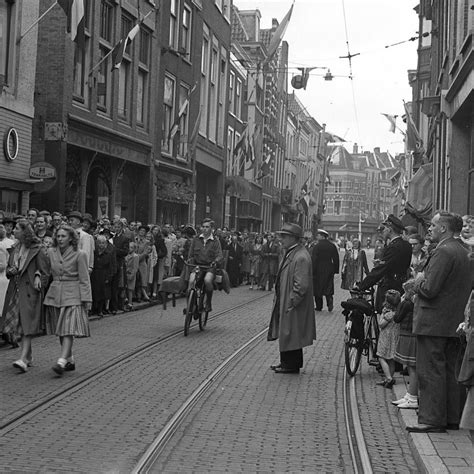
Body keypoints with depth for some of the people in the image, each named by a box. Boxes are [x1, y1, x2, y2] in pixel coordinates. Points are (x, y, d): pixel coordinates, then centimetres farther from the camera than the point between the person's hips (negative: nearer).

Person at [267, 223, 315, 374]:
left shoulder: (301, 257, -21)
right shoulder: (290, 253, 12)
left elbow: (301, 285, -24)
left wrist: (292, 303, -22)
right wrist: (278, 299, 18)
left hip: (292, 306, -10)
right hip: (284, 303, 10)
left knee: (290, 335, 0)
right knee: (286, 334, 16)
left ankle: (291, 365, 10)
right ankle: (286, 362, 26)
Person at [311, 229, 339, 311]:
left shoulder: (317, 246, -11)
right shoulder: (332, 246, 4)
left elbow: (314, 260, -13)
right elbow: (336, 258, 7)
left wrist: (312, 271, -8)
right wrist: (335, 270, 12)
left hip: (319, 270, -4)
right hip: (329, 269, 4)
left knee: (317, 287, 8)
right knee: (328, 287, 10)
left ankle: (319, 306, 12)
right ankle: (330, 302, -13)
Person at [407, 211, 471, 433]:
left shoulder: (443, 252, -18)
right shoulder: (461, 250, 14)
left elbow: (430, 289, -23)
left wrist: (419, 281, -3)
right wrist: (423, 280, 10)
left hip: (434, 322, -10)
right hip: (454, 322, 10)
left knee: (430, 372, -4)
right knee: (449, 371, 15)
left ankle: (432, 420, 0)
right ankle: (452, 417, 22)